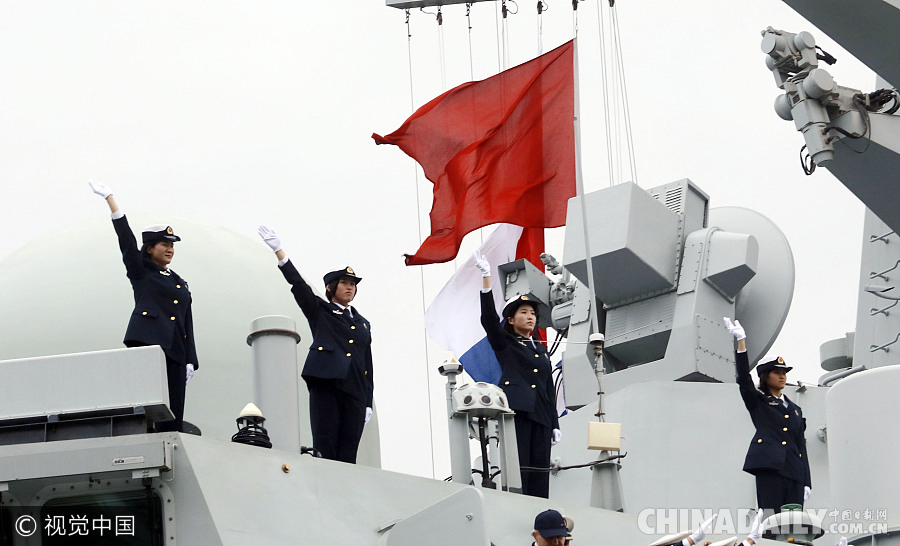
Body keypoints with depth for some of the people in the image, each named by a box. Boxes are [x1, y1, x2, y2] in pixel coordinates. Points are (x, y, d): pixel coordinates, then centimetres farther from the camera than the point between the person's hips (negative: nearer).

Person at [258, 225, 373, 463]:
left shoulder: (363, 323, 25)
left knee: (348, 453, -3)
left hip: (354, 390, 4)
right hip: (325, 383, -4)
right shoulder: (319, 311, 15)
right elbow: (298, 284, 3)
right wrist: (278, 250, -9)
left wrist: (368, 403, 13)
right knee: (325, 448, -11)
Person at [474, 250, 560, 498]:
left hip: (540, 414, 6)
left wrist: (555, 423, 16)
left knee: (540, 470, -2)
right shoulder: (504, 343, 11)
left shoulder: (541, 350, 26)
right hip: (515, 410, -5)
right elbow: (489, 318, -6)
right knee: (518, 467, -15)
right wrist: (486, 277, -16)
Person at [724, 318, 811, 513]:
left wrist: (807, 481, 12)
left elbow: (801, 447, 21)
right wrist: (741, 341, -14)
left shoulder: (795, 410, 25)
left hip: (794, 471, 5)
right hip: (769, 467, -4)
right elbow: (744, 378, -4)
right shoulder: (757, 402, 13)